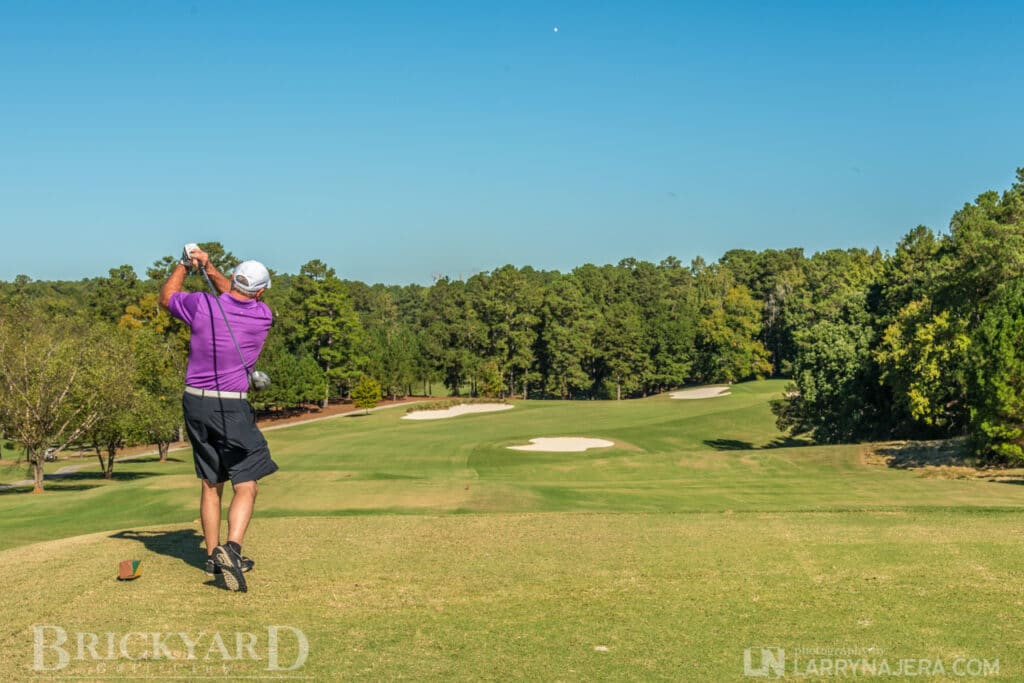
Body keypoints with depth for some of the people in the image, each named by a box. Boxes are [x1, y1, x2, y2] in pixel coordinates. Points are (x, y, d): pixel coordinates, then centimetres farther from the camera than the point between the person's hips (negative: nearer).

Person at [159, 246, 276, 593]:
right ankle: (232, 548, -24)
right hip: (231, 408, -4)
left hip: (195, 404, 4)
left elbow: (166, 297, 16)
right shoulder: (263, 316, -4)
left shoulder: (201, 306, -6)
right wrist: (208, 267, 12)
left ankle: (214, 555, 23)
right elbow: (235, 298, 17)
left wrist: (185, 264, 21)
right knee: (246, 486, -3)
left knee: (211, 484, 16)